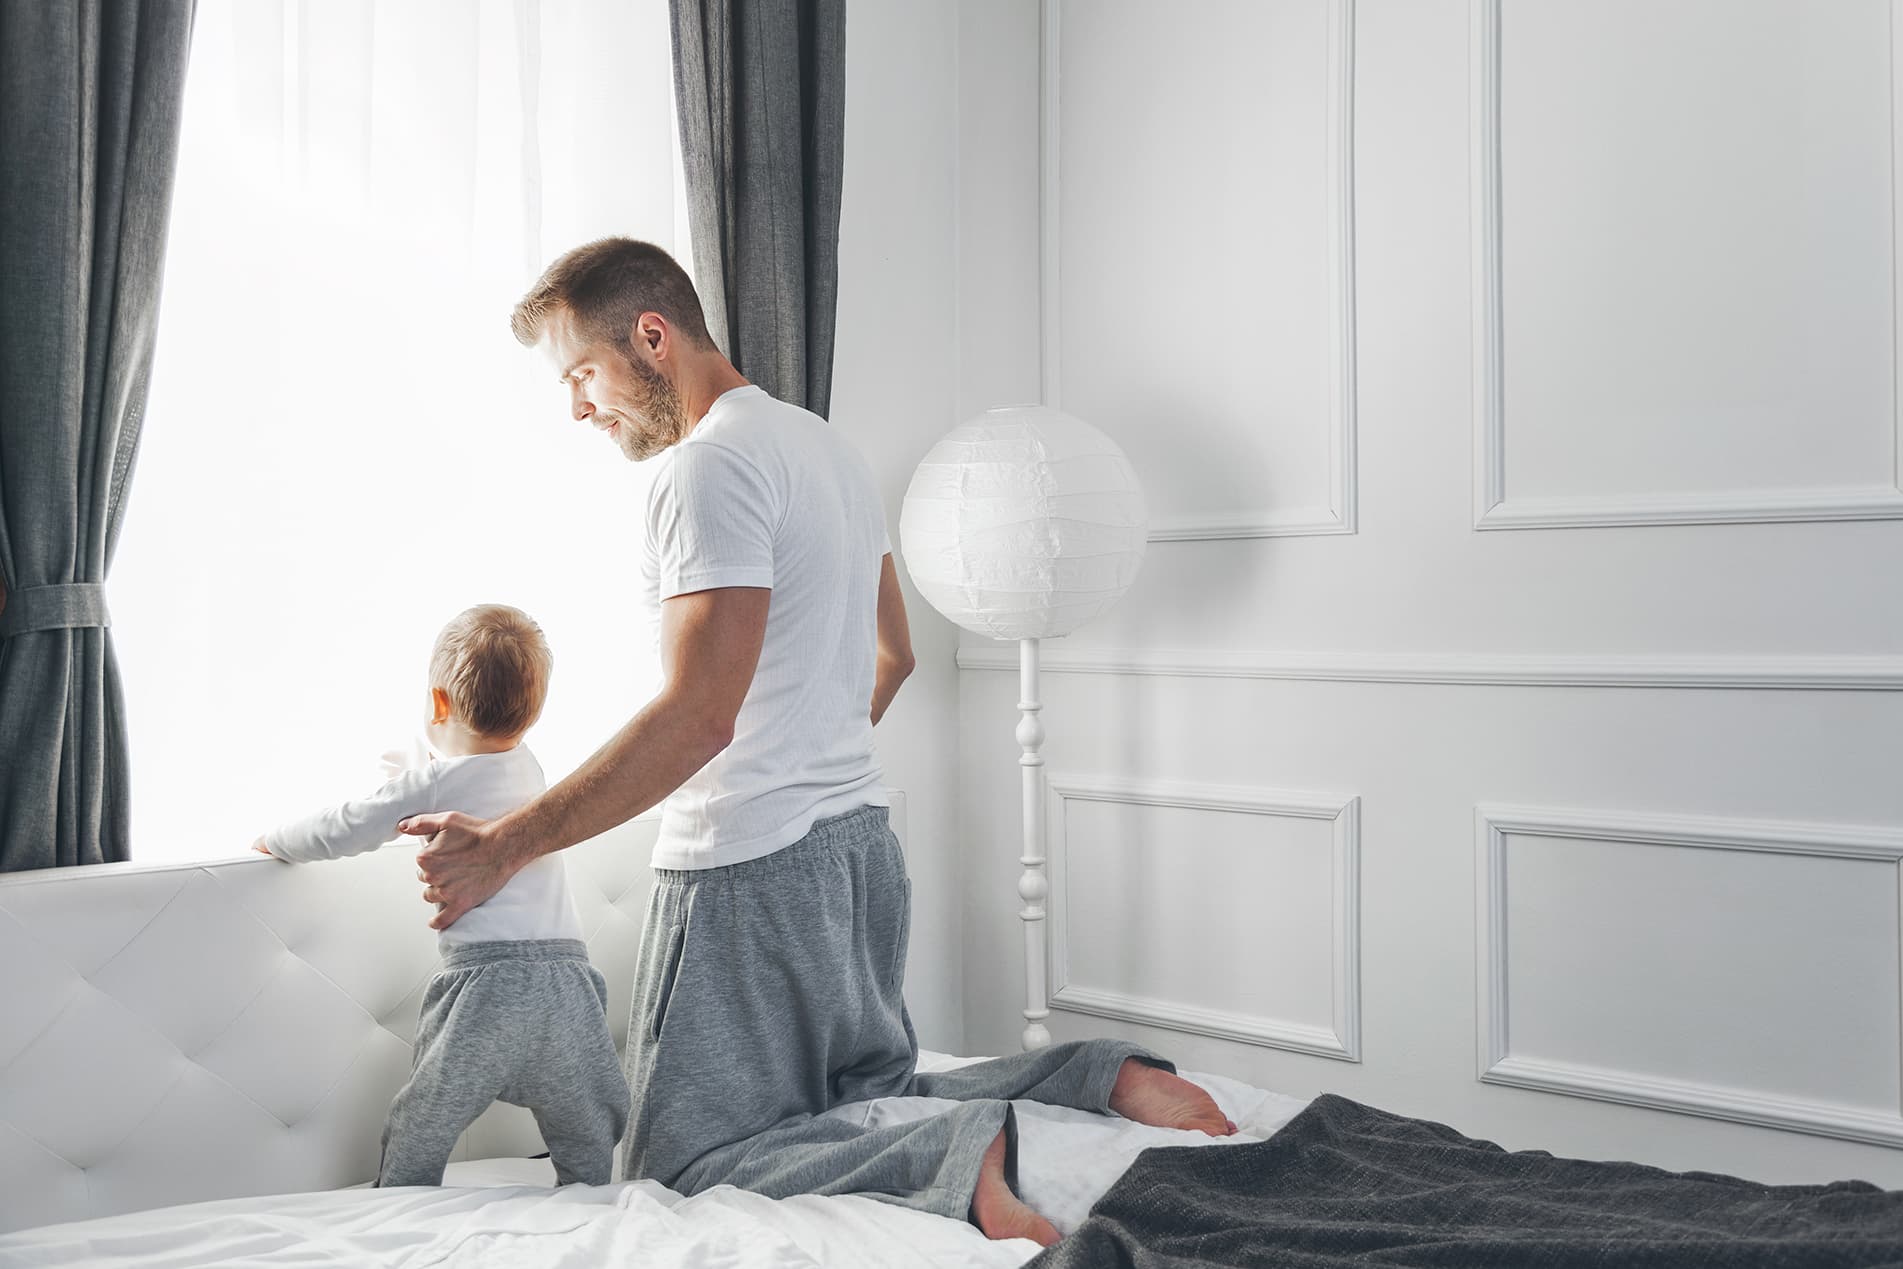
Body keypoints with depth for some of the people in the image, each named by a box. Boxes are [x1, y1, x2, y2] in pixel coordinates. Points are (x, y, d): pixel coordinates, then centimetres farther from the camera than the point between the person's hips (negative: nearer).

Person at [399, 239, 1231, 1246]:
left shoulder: (708, 465, -16)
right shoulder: (829, 446, 14)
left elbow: (698, 716, -25)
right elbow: (890, 656, 23)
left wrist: (506, 844, -22)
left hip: (748, 872, -9)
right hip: (861, 846, 10)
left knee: (681, 1161, -2)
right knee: (875, 1098, 21)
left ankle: (955, 1161, -20)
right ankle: (1105, 1075, 4)